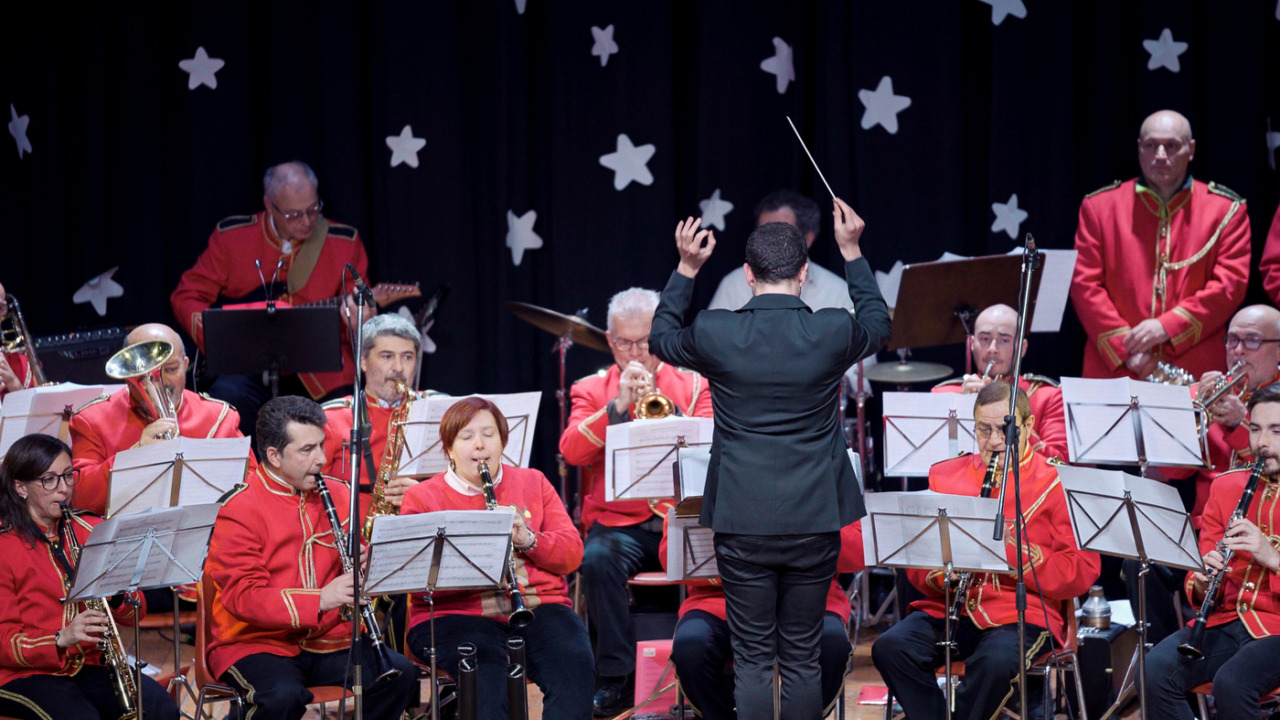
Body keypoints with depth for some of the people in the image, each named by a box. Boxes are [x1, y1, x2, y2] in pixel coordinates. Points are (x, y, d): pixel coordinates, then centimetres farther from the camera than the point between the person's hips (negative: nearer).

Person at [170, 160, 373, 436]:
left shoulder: (345, 243, 3)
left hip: (319, 373, 1)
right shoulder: (232, 235, 3)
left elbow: (361, 308, 6)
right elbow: (187, 296, 7)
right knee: (228, 396, -31)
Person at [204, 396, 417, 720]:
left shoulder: (337, 495, 9)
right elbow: (243, 596, -17)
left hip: (328, 640, 5)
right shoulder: (239, 510, -9)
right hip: (255, 642, -5)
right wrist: (318, 601, -29)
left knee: (400, 674, -17)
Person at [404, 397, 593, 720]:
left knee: (574, 661, -29)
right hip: (455, 614, -2)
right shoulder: (422, 497, 10)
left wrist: (528, 539, -9)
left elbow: (572, 553, 11)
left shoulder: (533, 483, 19)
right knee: (488, 669, -36)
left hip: (539, 606, 3)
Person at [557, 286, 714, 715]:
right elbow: (572, 450, -5)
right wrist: (618, 405, -14)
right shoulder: (593, 390, 13)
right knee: (597, 558, -33)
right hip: (618, 522, 0)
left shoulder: (694, 385, 14)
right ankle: (616, 679, -20)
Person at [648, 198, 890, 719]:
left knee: (752, 661, 4)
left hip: (742, 524, -1)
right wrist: (852, 253, 23)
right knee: (802, 658, 9)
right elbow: (878, 325, 17)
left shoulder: (714, 334, -10)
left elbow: (660, 338, 14)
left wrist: (686, 268, 18)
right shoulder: (832, 334, -8)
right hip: (814, 521, 1)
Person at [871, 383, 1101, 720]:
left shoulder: (1055, 483, 3)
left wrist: (1014, 552, -18)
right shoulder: (946, 476, 15)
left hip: (1022, 614, -4)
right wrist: (939, 574, -10)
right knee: (890, 648, -27)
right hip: (948, 608, 4)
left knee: (997, 661, -38)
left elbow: (1083, 572, -4)